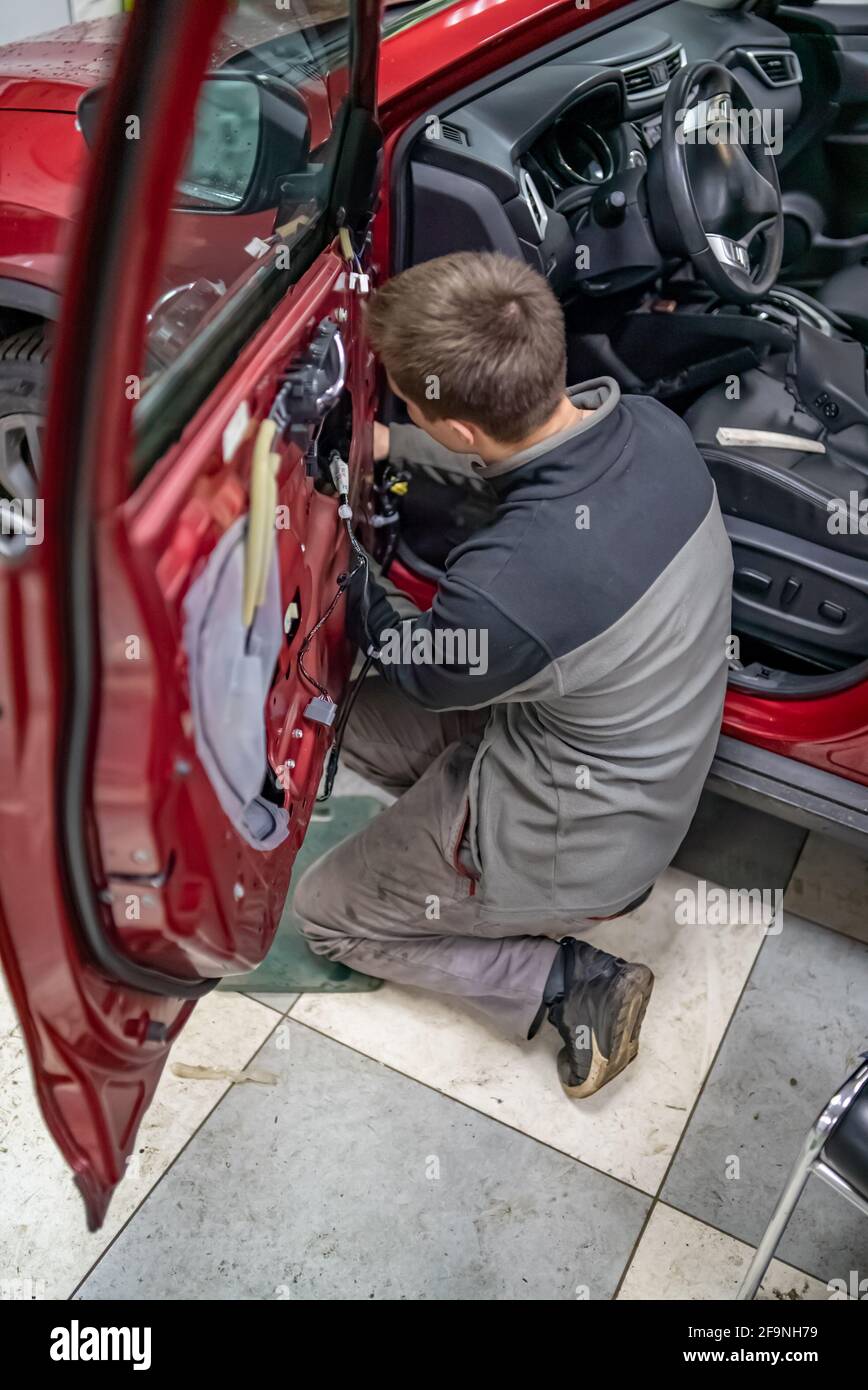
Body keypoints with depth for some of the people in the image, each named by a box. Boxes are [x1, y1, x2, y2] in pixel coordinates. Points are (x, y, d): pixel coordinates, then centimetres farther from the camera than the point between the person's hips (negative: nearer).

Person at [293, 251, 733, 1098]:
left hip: (573, 852, -7)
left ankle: (569, 982, 6)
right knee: (355, 723, 19)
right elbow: (525, 448, 7)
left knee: (322, 911, 14)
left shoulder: (504, 590, -39)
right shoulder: (650, 426, -17)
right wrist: (385, 443, 8)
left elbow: (419, 668, -14)